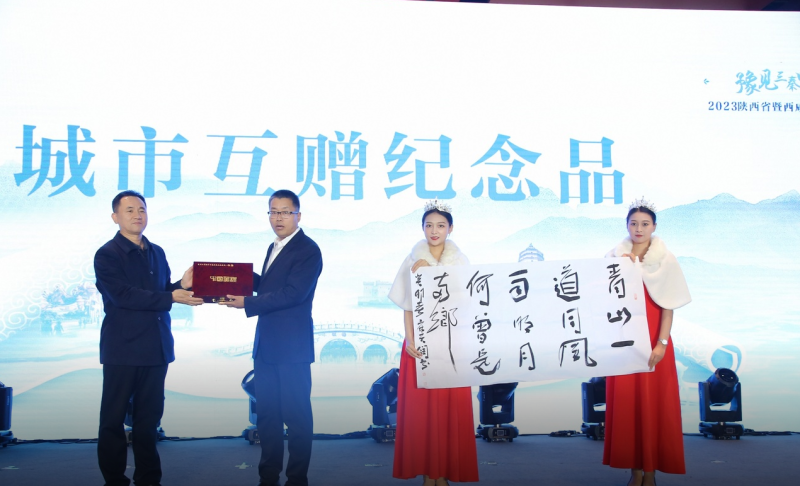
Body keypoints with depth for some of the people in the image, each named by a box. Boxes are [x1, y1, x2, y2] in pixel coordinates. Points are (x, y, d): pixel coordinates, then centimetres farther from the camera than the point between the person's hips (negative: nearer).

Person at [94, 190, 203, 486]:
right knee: (114, 417, 4)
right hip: (122, 349, -5)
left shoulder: (157, 253, 14)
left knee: (149, 417, 11)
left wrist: (182, 286, -6)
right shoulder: (107, 255, -6)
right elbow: (124, 295, -18)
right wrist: (172, 297, -22)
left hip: (156, 347, 6)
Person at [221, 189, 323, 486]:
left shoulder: (307, 250, -12)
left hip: (292, 347, -9)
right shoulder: (274, 248, 16)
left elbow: (293, 293, -21)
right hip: (265, 345, 9)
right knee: (267, 414, 15)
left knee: (296, 416, 1)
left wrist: (247, 303, -19)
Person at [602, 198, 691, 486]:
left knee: (653, 403, 1)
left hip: (652, 340, -2)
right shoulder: (615, 257, 5)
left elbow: (668, 306, -4)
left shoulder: (665, 260, -1)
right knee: (626, 402, 3)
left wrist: (662, 343, -12)